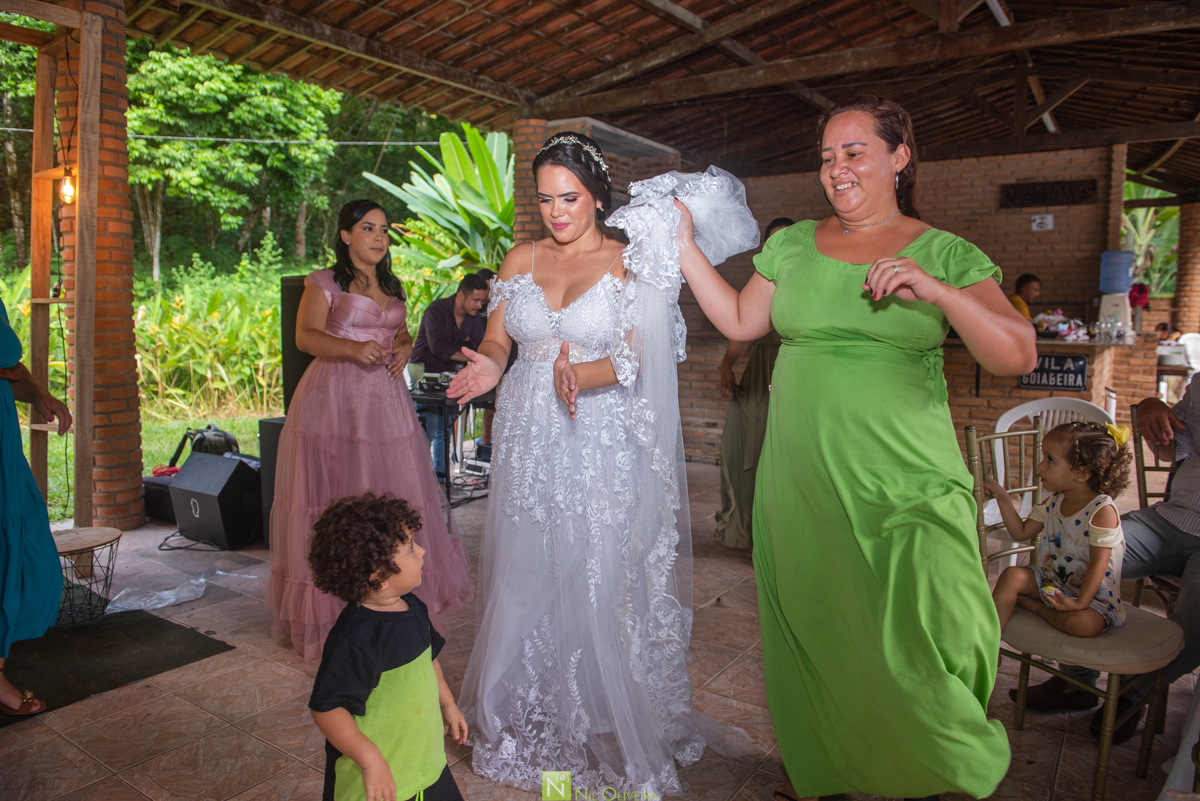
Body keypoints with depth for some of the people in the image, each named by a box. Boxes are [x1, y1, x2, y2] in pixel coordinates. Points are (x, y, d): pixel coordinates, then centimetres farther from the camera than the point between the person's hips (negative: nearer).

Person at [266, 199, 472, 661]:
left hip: (386, 400, 5)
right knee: (337, 493, -6)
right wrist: (354, 348, -26)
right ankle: (334, 607, 2)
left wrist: (404, 348, 5)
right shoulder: (325, 283, 3)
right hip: (336, 400, -5)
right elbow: (306, 336, -9)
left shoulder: (392, 288, 19)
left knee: (393, 492, 2)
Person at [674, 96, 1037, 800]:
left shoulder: (945, 255, 0)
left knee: (918, 646, -5)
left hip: (905, 485, -3)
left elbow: (1019, 357, -8)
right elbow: (739, 322, 11)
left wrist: (935, 290, -23)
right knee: (810, 630, 13)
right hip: (801, 480, 3)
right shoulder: (792, 244, 9)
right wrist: (685, 246, 8)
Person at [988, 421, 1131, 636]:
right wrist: (1003, 498, 3)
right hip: (1050, 581, 7)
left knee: (1082, 623, -34)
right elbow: (1021, 533, 9)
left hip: (1092, 594, -7)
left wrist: (1080, 604, -28)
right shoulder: (1053, 503, 3)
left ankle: (1034, 605, -5)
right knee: (1012, 575, -14)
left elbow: (1099, 563, -22)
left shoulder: (1102, 511, -20)